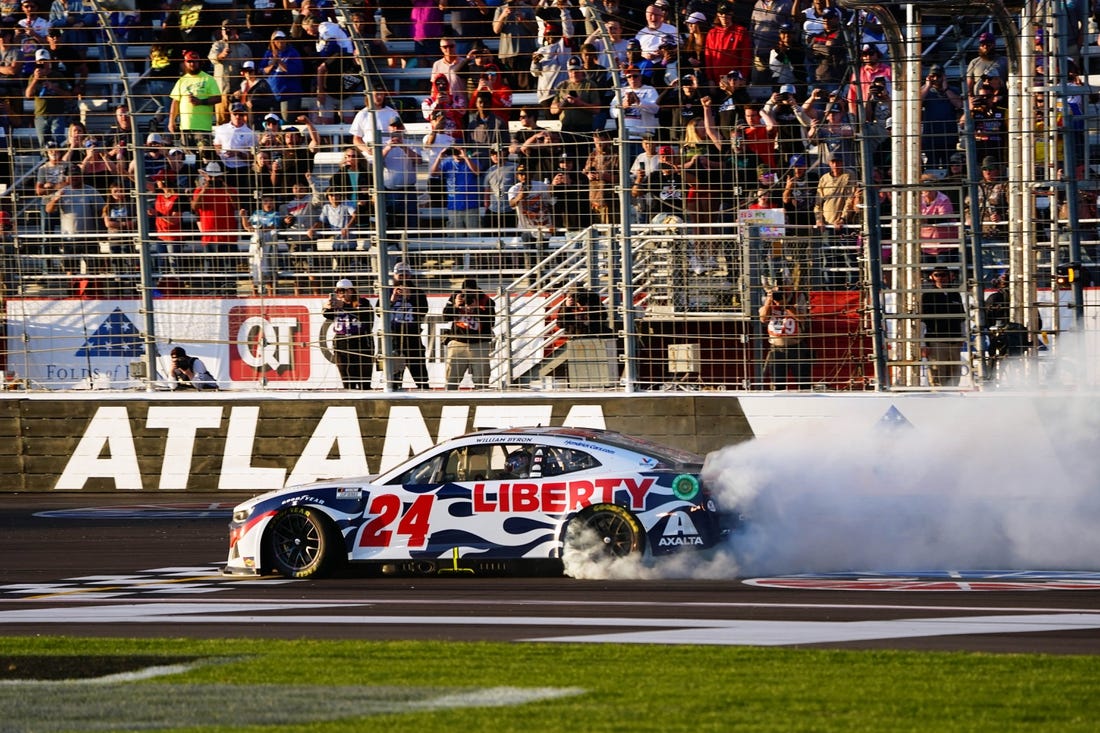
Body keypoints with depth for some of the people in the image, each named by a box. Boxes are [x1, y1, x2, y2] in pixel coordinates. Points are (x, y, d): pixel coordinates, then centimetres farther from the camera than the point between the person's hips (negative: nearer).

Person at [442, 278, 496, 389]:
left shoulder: (486, 301, -6)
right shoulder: (456, 297, 3)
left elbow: (490, 321, -14)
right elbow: (446, 316, 0)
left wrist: (476, 309, -23)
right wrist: (455, 306, -17)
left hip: (479, 343, -2)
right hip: (458, 341, 2)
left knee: (481, 380, -1)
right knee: (451, 379, 2)